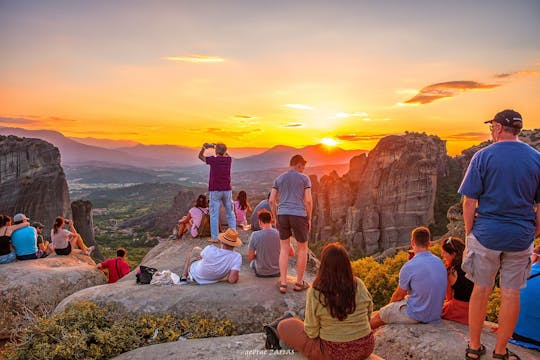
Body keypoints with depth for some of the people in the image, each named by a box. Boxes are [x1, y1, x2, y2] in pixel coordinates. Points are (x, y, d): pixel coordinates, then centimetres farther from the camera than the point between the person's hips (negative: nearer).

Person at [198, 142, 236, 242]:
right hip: (227, 190, 3)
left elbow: (200, 156, 10)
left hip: (215, 191, -3)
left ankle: (215, 237, 2)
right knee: (230, 213, 12)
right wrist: (216, 146, 21)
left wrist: (204, 148, 7)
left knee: (214, 214, 1)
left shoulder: (213, 160, -8)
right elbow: (226, 155, 27)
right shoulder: (229, 160, 1)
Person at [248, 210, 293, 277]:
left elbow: (250, 257, -10)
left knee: (252, 262, 32)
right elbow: (292, 253, -7)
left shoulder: (254, 235, -18)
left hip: (261, 273, 0)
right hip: (277, 272, 1)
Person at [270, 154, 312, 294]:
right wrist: (309, 219, 4)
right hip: (299, 216, -3)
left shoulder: (279, 179, 11)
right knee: (302, 248, 13)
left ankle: (283, 283, 8)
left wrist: (276, 219, 13)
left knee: (284, 249, 12)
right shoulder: (305, 179, 2)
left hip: (282, 215, 3)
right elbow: (308, 201, -6)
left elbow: (272, 200, 6)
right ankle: (299, 282, 19)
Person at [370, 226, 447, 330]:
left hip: (416, 316, -7)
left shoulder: (409, 267, -22)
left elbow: (398, 296, -8)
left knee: (379, 315, 13)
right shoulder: (440, 262, -1)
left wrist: (390, 305, 12)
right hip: (436, 313, 7)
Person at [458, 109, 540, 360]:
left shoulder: (483, 156, -7)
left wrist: (469, 234, 0)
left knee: (481, 290, 11)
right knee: (511, 293, 11)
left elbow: (469, 201, -9)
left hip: (486, 233, -2)